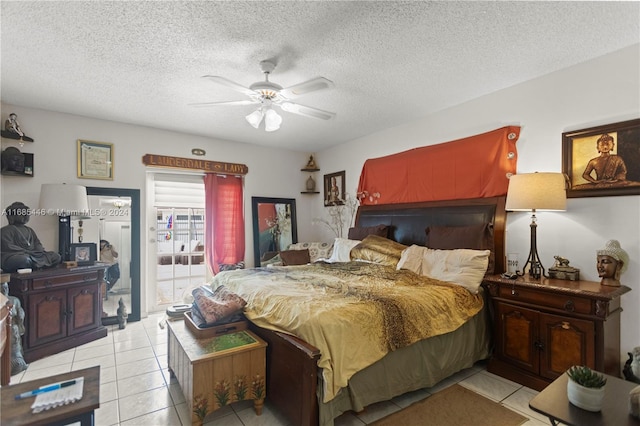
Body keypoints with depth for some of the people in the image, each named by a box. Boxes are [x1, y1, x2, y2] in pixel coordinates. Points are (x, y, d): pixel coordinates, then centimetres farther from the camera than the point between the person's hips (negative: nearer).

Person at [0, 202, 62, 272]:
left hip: (32, 256, 6)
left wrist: (41, 251, -2)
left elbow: (37, 243, 21)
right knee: (24, 260, -43)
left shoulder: (29, 230, 26)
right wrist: (27, 252, -17)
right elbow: (9, 247, -7)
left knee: (57, 256, -18)